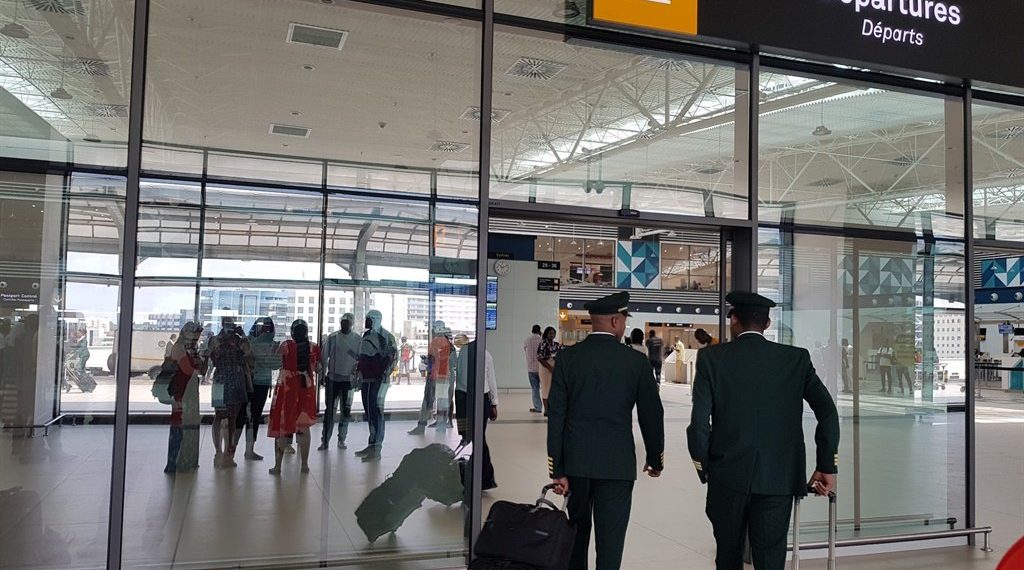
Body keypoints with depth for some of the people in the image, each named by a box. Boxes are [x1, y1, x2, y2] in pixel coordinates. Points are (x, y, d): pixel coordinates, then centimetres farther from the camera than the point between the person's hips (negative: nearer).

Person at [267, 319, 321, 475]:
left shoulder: (286, 346, -10)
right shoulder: (314, 348, -2)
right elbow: (318, 369, 7)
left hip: (286, 387, -2)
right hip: (306, 388, 2)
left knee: (282, 426, 7)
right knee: (303, 426, 11)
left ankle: (277, 465, 9)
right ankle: (304, 465, 14)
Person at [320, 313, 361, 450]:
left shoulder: (358, 339, -1)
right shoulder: (332, 337, 0)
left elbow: (361, 360, 2)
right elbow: (324, 356, 4)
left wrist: (357, 377, -3)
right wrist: (323, 373, 0)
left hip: (349, 379, 0)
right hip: (333, 378, 0)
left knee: (346, 411, 6)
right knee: (329, 410, 1)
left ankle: (341, 440, 16)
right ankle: (325, 440, 5)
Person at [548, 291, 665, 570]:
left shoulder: (567, 358, -3)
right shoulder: (637, 361, -5)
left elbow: (556, 416, -5)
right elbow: (652, 415, 0)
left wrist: (557, 470, -1)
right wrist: (655, 459, 15)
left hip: (576, 462, 2)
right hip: (617, 463, -2)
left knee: (577, 534, 19)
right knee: (610, 542, 3)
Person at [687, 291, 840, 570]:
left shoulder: (711, 358, -4)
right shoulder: (796, 358, 1)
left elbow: (699, 422, -8)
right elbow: (828, 411, -6)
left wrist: (704, 470, 4)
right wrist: (827, 466, 1)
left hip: (727, 478, 0)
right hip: (779, 480, 1)